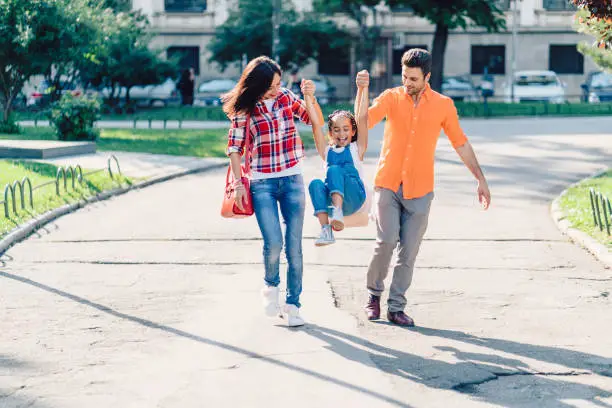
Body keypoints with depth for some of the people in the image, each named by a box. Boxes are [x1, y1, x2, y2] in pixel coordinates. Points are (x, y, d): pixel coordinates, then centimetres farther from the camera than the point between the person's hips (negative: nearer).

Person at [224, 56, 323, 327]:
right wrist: (238, 183, -4)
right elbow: (234, 148, 1)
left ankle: (293, 304, 8)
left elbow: (317, 120, 9)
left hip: (292, 180, 2)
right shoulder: (245, 109, -3)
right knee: (273, 243, -13)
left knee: (294, 245, -1)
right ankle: (271, 286, 17)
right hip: (262, 183, -2)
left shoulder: (287, 97, 5)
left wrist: (311, 97, -9)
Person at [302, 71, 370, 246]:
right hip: (331, 198, 3)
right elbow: (315, 123, 12)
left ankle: (338, 212, -45)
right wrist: (308, 96, 3)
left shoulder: (356, 148, 13)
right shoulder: (327, 151, 20)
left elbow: (362, 118, 3)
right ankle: (326, 230, -40)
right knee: (316, 184, -29)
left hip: (354, 197, -3)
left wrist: (363, 88, -5)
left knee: (334, 170, -26)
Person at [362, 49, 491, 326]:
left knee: (409, 252, 1)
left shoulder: (443, 105, 4)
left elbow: (461, 144, 11)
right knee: (387, 241, -15)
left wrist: (480, 179, 10)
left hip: (419, 191, 1)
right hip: (387, 185, -1)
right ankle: (374, 293, 8)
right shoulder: (391, 98, 2)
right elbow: (364, 121, -12)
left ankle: (396, 308, 10)